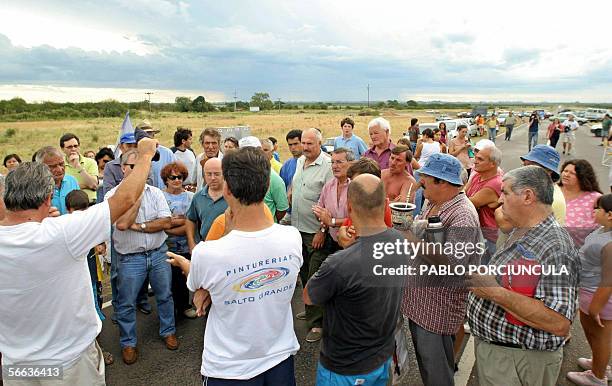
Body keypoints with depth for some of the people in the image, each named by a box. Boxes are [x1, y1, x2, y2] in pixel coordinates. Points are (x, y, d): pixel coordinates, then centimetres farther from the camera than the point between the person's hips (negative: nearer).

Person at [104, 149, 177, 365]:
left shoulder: (155, 192, 0)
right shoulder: (113, 195, -8)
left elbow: (166, 222, -9)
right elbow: (122, 224, -24)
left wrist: (140, 226, -17)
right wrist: (137, 195, -18)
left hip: (158, 253, 2)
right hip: (130, 258, -2)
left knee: (164, 296, 16)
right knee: (126, 303, 10)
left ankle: (168, 331, 36)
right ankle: (128, 343, 29)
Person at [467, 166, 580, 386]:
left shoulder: (555, 249, -26)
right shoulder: (521, 232, 6)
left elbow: (559, 323, -33)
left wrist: (495, 292, -33)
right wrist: (481, 278, 7)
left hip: (515, 360, -9)